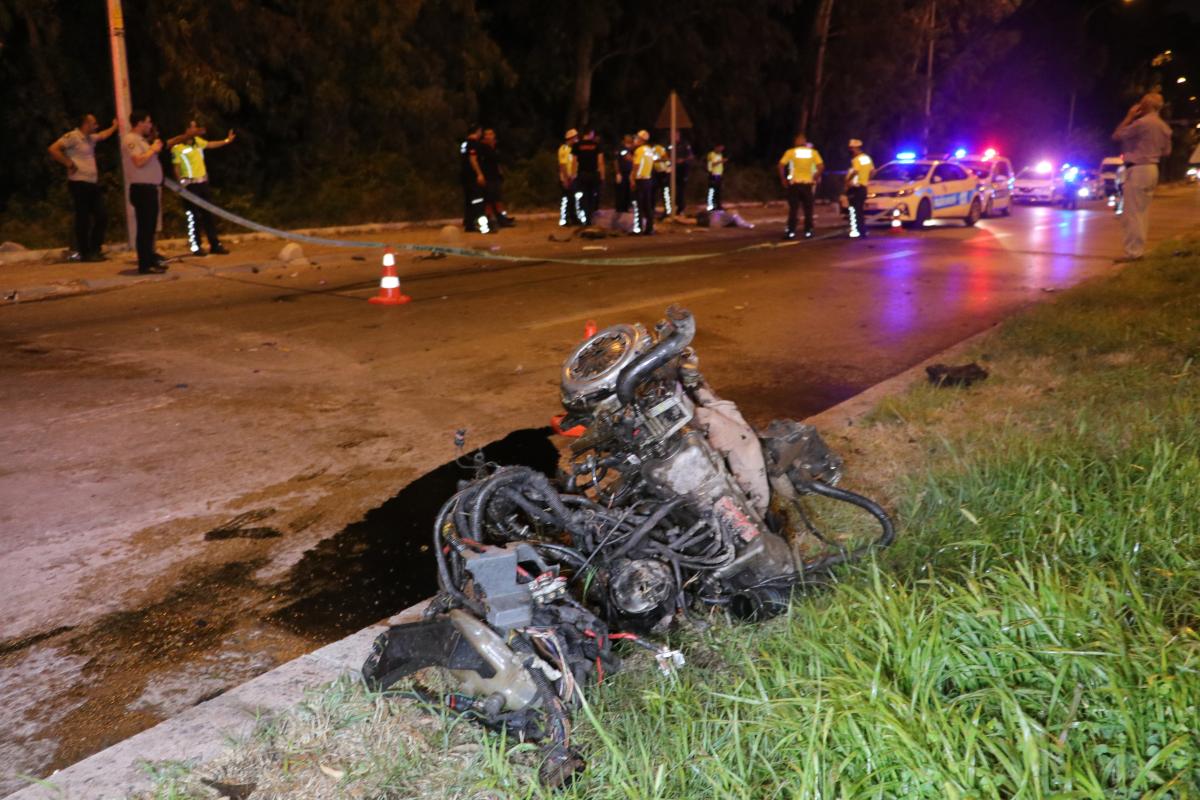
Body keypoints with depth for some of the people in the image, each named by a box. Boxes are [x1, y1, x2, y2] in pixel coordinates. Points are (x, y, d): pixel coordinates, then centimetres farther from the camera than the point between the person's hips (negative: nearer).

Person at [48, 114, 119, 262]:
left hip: (93, 183, 9)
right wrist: (69, 164, -16)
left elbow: (103, 135, 40)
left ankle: (95, 251, 16)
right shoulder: (72, 136, -10)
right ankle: (84, 253, 2)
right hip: (79, 183, -9)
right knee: (83, 220, -4)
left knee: (100, 217, 7)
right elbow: (53, 149, -19)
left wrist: (115, 126, 47)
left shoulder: (91, 138, 16)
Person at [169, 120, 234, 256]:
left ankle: (215, 245, 15)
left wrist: (227, 140, 30)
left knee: (209, 214, 9)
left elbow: (210, 145, 28)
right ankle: (196, 247, 4)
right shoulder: (178, 147, -12)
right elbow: (176, 168, -13)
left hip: (203, 182, 7)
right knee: (193, 216, -2)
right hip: (190, 185, -7)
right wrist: (182, 185, -19)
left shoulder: (197, 141, 8)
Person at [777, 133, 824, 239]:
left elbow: (781, 165, -9)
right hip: (808, 183, 1)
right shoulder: (813, 152, 2)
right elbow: (821, 166, -7)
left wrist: (783, 179, -1)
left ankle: (791, 232, -1)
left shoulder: (790, 152, -2)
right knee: (808, 209, 9)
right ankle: (808, 232, 8)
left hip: (794, 183, -1)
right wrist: (816, 178, 4)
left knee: (793, 209, 3)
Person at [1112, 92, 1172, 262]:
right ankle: (1139, 249, 13)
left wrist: (1129, 116, 0)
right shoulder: (1163, 126, 13)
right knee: (1142, 213, 12)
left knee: (1133, 213, -9)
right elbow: (1166, 151, 20)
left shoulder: (1142, 122, -15)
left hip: (1138, 170, -9)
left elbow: (1116, 136, -8)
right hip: (1152, 169, 9)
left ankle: (1133, 252, -11)